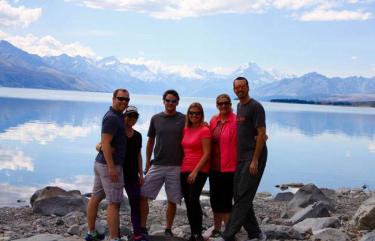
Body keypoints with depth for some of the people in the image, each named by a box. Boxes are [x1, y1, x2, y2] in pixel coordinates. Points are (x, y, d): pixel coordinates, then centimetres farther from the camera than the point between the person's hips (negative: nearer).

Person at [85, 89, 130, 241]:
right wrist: (112, 167, -25)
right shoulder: (112, 118, -16)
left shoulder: (115, 116, 14)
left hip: (101, 163, 10)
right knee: (114, 203, -7)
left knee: (95, 197, 14)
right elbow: (105, 144, -23)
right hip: (109, 165, -10)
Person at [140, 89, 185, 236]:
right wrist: (147, 162, 11)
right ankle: (142, 228, 7)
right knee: (142, 196, -4)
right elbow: (150, 141, 13)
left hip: (176, 167, -2)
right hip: (157, 166, 2)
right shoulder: (156, 119, 7)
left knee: (172, 201, 4)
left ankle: (168, 230, 18)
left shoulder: (184, 119, 1)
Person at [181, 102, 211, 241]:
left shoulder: (204, 130, -6)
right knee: (188, 203, 7)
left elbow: (206, 154, -11)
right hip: (185, 170, 6)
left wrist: (195, 171, -15)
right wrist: (182, 168, 9)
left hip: (199, 171, -6)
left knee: (193, 200, -17)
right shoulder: (185, 130, 11)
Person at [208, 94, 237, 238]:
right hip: (214, 167, 6)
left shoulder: (236, 121, -9)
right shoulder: (213, 121, 10)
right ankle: (217, 229, 30)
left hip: (229, 168, -6)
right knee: (215, 199, 15)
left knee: (225, 200, -2)